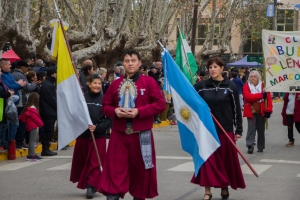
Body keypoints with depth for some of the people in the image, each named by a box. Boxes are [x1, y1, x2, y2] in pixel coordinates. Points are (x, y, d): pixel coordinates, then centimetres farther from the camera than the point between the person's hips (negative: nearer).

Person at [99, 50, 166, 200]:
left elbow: (160, 104, -7)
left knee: (140, 169, 8)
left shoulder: (149, 82, -2)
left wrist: (139, 111, -17)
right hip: (119, 134, 2)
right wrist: (115, 111, -12)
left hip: (141, 135, -1)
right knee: (115, 170, -4)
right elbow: (105, 106, 11)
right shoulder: (115, 84, 6)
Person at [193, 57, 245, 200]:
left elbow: (236, 109, 0)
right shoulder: (201, 86, 1)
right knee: (207, 160, -1)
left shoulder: (230, 86, -2)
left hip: (225, 130, -1)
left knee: (226, 160, 8)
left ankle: (224, 188, 25)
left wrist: (238, 130, 0)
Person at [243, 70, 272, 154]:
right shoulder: (246, 86, -2)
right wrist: (261, 95, -20)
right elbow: (247, 97, -17)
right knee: (251, 128, -9)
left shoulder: (263, 85, 1)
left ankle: (260, 147, 19)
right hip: (251, 111, -2)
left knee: (261, 130, 9)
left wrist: (268, 110, -12)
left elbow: (268, 98, -3)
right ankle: (250, 146, -11)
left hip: (261, 112, 2)